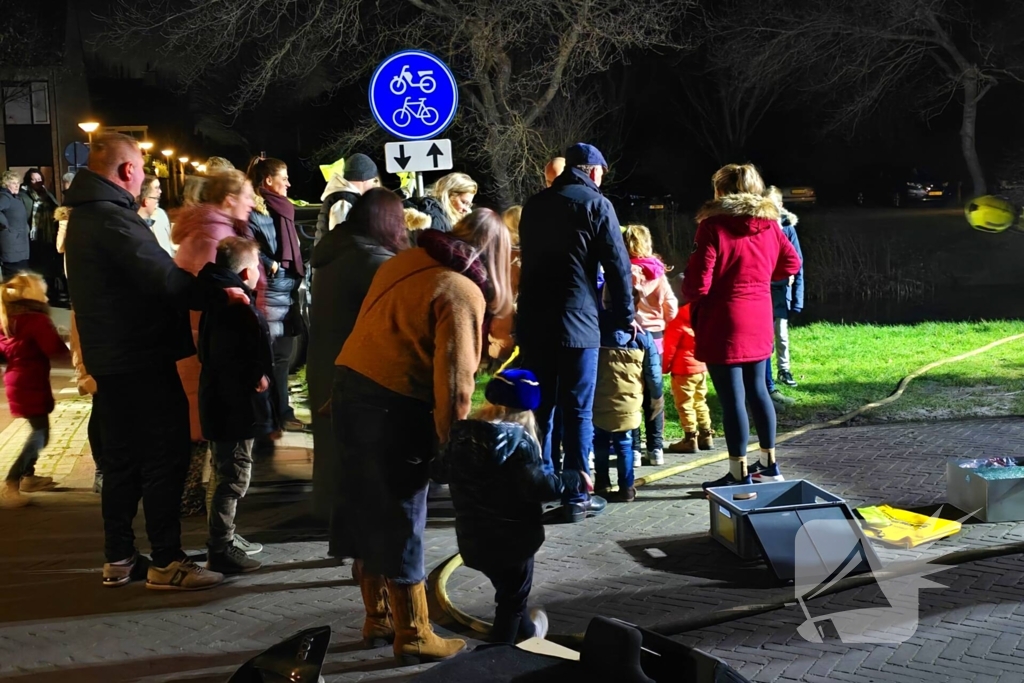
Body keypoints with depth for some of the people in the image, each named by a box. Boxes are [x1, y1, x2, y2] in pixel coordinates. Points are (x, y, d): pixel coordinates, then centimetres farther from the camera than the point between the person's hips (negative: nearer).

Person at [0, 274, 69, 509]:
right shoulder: (37, 320, -18)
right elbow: (54, 349, -21)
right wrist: (67, 348, -3)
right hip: (31, 385, -9)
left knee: (37, 431, 23)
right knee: (40, 434, -10)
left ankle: (27, 476, 31)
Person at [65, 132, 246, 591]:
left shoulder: (83, 217, 13)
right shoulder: (113, 218, -19)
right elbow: (165, 279, -27)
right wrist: (221, 293, -16)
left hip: (110, 359, 10)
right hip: (143, 359, -10)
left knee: (121, 458, 15)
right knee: (165, 457, -3)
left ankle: (118, 558, 21)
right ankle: (166, 563, 1)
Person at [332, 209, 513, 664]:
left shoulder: (406, 262, 12)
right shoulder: (463, 292, -11)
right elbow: (454, 377, -14)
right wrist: (454, 443, -4)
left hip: (350, 385, 8)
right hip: (392, 404, -8)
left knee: (366, 513, 17)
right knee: (400, 521, 2)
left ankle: (378, 618, 30)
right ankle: (413, 636, 13)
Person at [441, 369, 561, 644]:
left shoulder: (461, 434, -2)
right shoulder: (518, 441, -22)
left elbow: (446, 471, 12)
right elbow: (539, 486, -27)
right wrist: (566, 481, -11)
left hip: (472, 537, 7)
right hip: (511, 538, -7)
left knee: (509, 590, 28)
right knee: (513, 597, 14)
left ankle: (526, 632, 48)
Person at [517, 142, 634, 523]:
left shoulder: (534, 205, 14)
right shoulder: (596, 204, -3)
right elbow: (617, 264, -5)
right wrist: (625, 317, 4)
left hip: (533, 321, 5)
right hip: (577, 321, -5)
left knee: (538, 406, 12)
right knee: (577, 411, 0)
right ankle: (576, 497, 2)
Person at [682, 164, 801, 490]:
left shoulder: (713, 227, -15)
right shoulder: (769, 225, 5)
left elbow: (697, 284, -17)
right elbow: (791, 263, 19)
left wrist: (687, 292, 5)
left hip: (724, 324, -7)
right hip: (759, 322, 7)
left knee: (732, 398, -3)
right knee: (757, 390, 18)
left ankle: (739, 474, 1)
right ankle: (769, 464, 27)